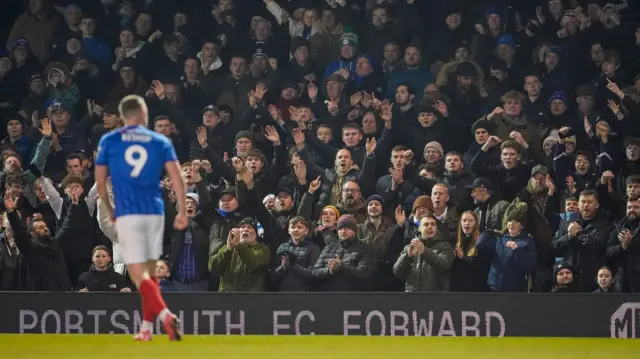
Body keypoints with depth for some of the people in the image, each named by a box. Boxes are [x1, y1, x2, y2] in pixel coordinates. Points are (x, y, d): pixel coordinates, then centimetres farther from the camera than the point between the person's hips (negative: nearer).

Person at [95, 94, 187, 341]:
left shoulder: (109, 142, 5)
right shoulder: (160, 141, 7)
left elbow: (100, 182, 7)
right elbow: (177, 177, -1)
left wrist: (109, 210, 22)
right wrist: (182, 212, 3)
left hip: (127, 214, -2)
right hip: (155, 212, 2)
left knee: (139, 275, -7)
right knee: (150, 273, 16)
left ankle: (165, 315, -30)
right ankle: (146, 329, 18)